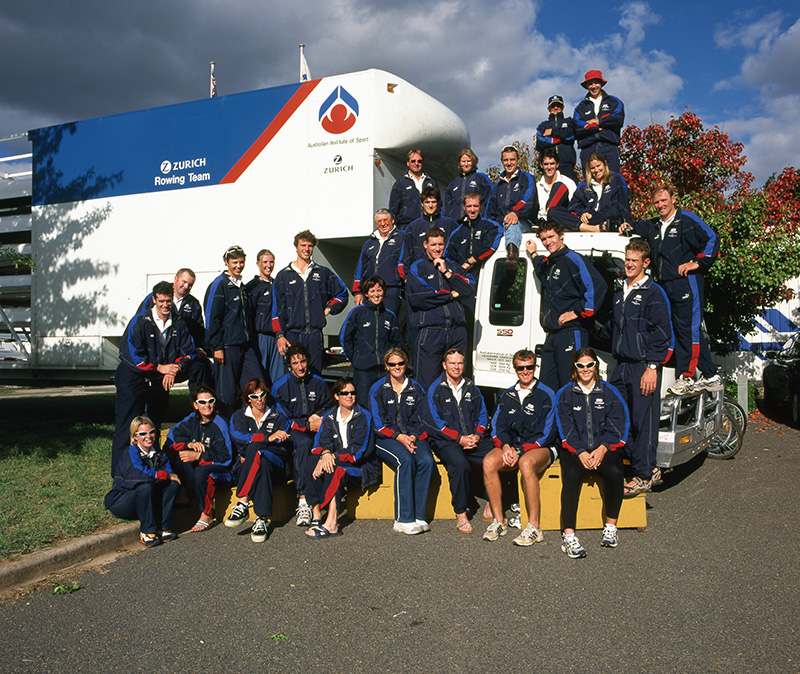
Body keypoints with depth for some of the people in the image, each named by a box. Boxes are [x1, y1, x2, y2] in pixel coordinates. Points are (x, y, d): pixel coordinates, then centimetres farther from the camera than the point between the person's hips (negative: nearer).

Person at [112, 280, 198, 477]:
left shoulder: (179, 323, 0)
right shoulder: (140, 321, -13)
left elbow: (188, 352, 3)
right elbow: (130, 354, -17)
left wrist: (176, 368, -17)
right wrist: (160, 368, -19)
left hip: (160, 381, 5)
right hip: (134, 379, -4)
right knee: (126, 427, -4)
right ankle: (119, 474, 4)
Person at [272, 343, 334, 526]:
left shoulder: (319, 383, 10)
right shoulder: (280, 386, 2)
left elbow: (329, 408, 18)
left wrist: (318, 417, -5)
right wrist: (307, 424, -12)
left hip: (316, 430, 3)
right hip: (292, 432, -3)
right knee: (304, 443, -36)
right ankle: (302, 500, -38)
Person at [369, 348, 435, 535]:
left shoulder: (416, 389, 14)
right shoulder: (377, 389, 6)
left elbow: (421, 419, 11)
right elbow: (379, 422, -1)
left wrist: (413, 436, -9)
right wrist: (399, 437, -14)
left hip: (413, 437, 3)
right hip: (386, 438, -3)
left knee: (427, 461, -29)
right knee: (405, 460, -33)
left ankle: (419, 516, -23)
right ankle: (403, 520, -30)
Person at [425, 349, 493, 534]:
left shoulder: (472, 389, 18)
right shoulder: (435, 389, 4)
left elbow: (482, 416, 17)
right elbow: (434, 423, -4)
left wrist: (477, 436, -3)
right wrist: (459, 438, -12)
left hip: (474, 440, 4)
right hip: (446, 441, -4)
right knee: (459, 464, -34)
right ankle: (460, 515, -19)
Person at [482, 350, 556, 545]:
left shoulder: (546, 395, -1)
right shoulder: (508, 395, 14)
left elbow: (545, 433, -7)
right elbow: (498, 425, 10)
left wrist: (520, 451, -17)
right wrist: (505, 446, -11)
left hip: (540, 448, -4)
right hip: (512, 446, 4)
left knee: (526, 463, -38)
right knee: (489, 462, -26)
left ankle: (534, 527, -29)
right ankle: (499, 521, -16)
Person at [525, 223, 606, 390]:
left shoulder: (573, 259, -6)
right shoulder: (548, 263, 20)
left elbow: (597, 285, -19)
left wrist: (577, 313, -17)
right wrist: (534, 254, 45)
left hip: (572, 333, -9)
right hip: (552, 336, 9)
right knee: (547, 387, 8)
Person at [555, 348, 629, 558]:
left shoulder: (609, 392, 10)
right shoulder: (565, 394, 8)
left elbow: (616, 427, 4)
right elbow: (566, 429, 0)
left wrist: (602, 449, -13)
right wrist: (580, 453, -16)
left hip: (603, 448, 1)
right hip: (574, 449, -1)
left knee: (615, 472, -29)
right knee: (572, 474, -31)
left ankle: (610, 527, -10)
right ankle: (568, 535, -30)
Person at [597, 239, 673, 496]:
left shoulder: (653, 293, -5)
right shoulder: (620, 293, 17)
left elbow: (662, 333, -10)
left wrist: (652, 367, -14)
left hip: (643, 367, -7)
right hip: (622, 366, 7)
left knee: (643, 421, -4)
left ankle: (642, 476, 5)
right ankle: (648, 468, 19)